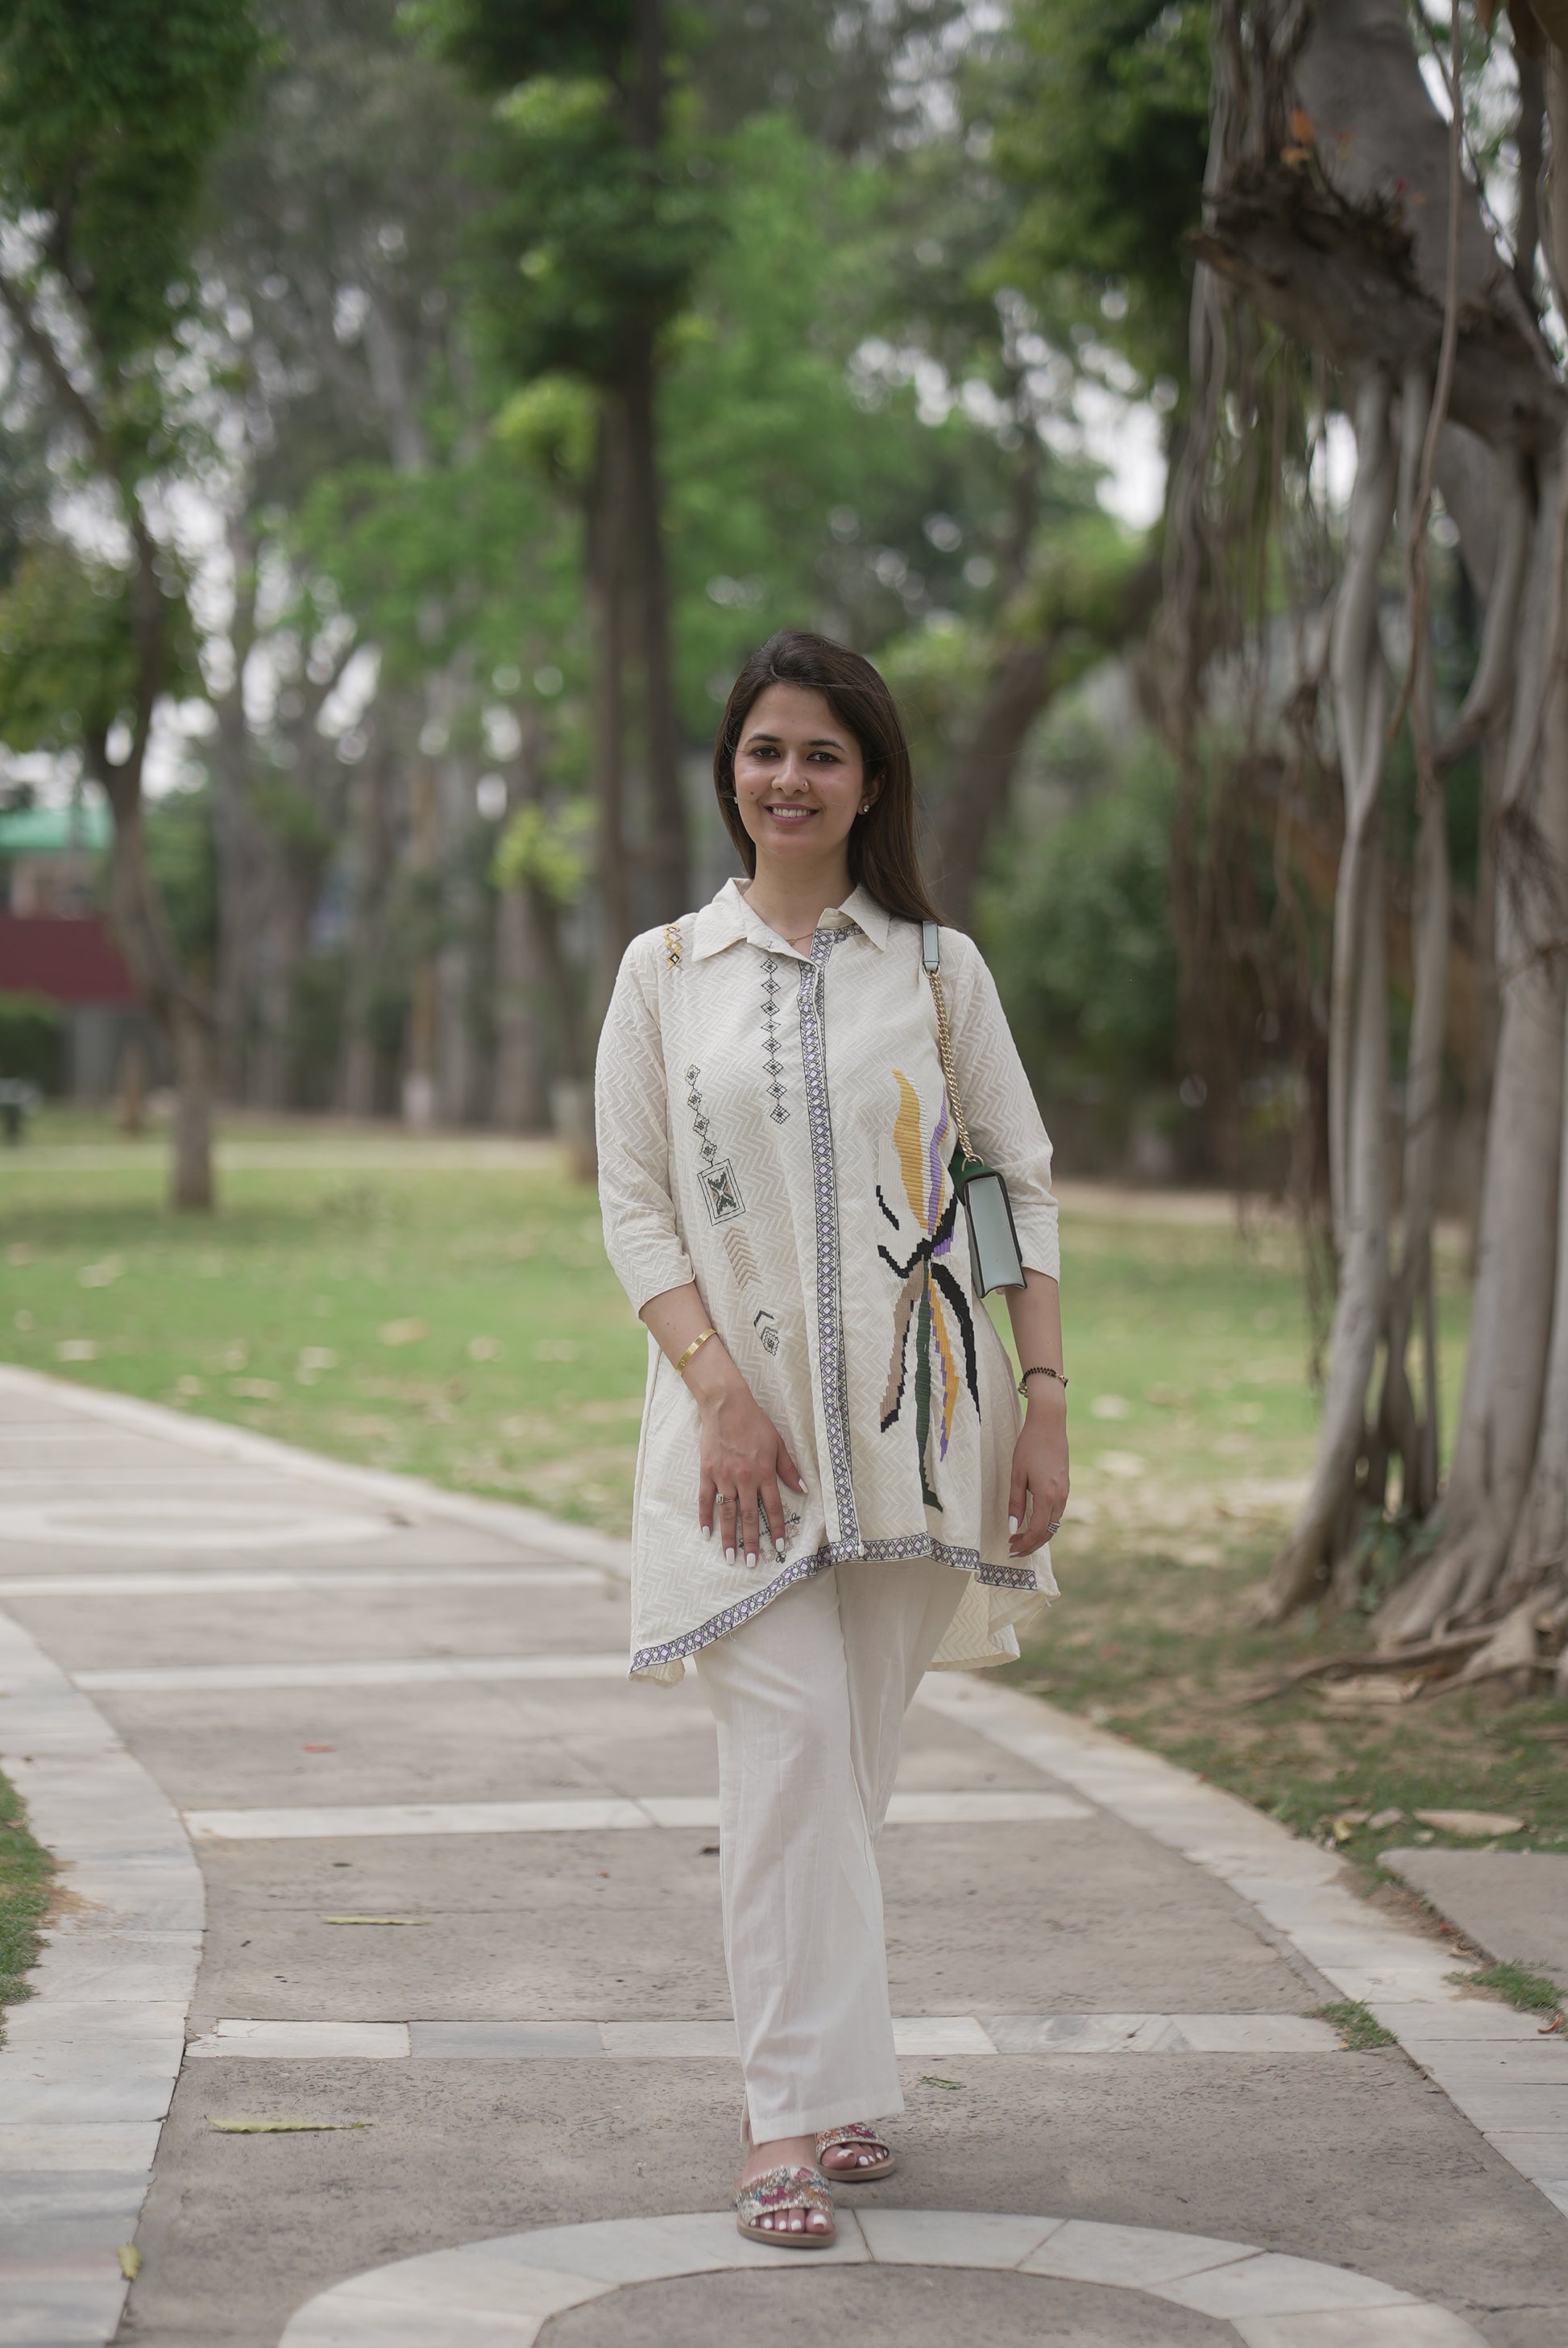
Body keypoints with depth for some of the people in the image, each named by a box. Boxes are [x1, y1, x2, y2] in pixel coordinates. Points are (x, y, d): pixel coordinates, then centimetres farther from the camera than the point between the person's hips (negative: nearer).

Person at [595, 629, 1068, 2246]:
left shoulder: (938, 965, 7)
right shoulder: (664, 973, 6)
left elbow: (1024, 1189, 8)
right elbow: (632, 1207, 3)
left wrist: (1046, 1410, 0)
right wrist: (719, 1391, -11)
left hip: (913, 1414, 1)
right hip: (744, 1414, -1)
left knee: (851, 1752, 5)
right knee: (791, 1731, -14)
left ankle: (811, 2073, 20)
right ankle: (792, 2111, -12)